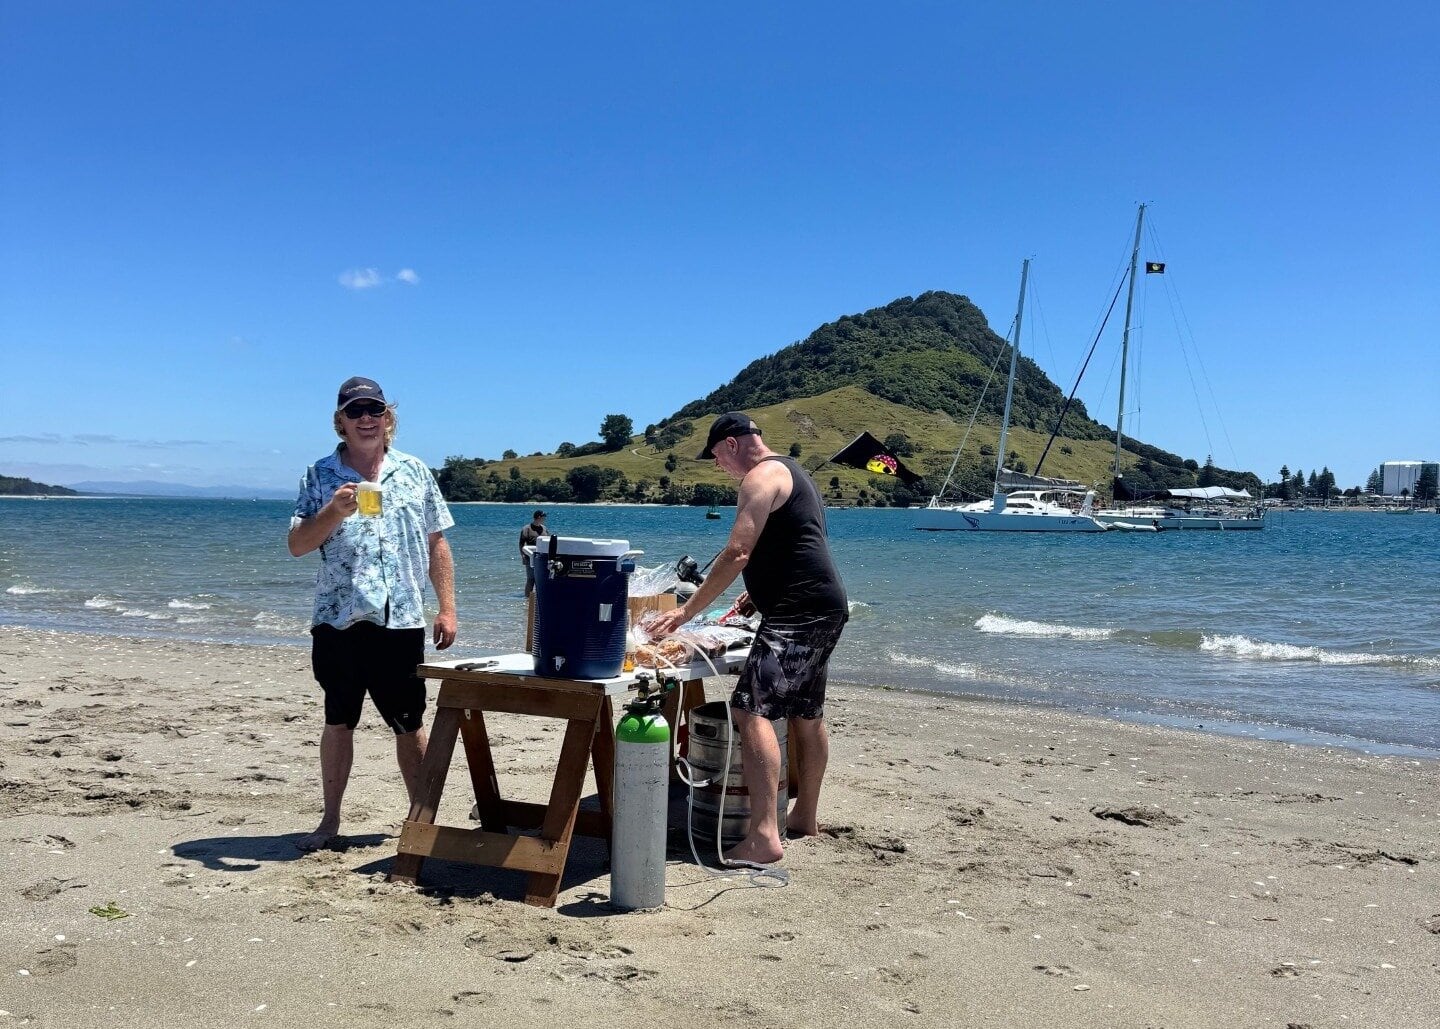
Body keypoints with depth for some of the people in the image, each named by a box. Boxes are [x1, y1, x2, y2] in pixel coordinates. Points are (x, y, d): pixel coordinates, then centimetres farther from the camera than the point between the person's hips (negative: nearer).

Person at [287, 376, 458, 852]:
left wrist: (447, 608, 4)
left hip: (402, 618, 0)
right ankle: (330, 819, 22)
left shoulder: (415, 472, 7)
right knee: (338, 722, 9)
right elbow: (297, 545, -2)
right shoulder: (320, 476, 4)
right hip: (338, 617, 0)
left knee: (410, 725, 7)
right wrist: (333, 512, -19)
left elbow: (436, 544, 9)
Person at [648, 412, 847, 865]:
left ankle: (764, 836, -23)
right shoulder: (792, 472, 22)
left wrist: (687, 611, -16)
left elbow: (736, 554, -19)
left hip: (797, 615, -11)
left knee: (753, 710, -17)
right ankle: (804, 817, 32)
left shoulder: (762, 476, -10)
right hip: (825, 610, 11)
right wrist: (756, 594, 35)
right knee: (806, 715, 19)